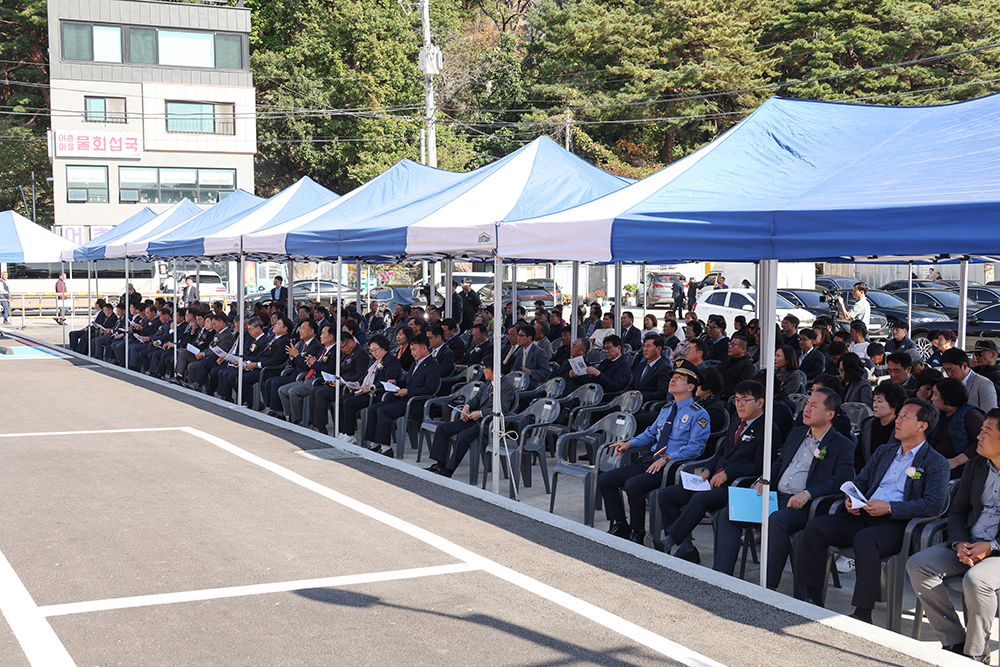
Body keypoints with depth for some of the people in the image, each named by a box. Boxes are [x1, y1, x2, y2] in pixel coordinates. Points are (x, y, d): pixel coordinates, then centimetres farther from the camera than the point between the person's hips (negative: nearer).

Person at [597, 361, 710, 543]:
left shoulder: (698, 414, -5)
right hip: (649, 460, 8)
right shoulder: (666, 410, 21)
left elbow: (695, 447, -14)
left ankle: (637, 534, -13)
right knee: (604, 480, -4)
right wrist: (629, 444, 14)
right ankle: (619, 526, 6)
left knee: (633, 485, -32)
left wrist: (666, 459, -21)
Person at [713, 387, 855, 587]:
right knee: (729, 514, -12)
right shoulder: (796, 434, 23)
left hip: (803, 506, -7)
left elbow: (841, 479, -12)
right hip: (776, 497, 7)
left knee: (777, 520, -38)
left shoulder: (843, 446, 1)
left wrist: (807, 494, -23)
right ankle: (721, 576, -14)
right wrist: (762, 481, 7)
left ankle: (769, 585, -31)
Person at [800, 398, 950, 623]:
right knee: (815, 527, -15)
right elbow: (860, 481, 25)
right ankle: (813, 599, -8)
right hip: (864, 517, 7)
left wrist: (889, 508, -19)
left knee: (864, 540, -38)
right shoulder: (883, 452, 23)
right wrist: (850, 499, 0)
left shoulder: (936, 463, 2)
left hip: (897, 524, -7)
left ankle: (863, 614, -32)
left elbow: (935, 504, -12)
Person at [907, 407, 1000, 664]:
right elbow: (957, 511, 15)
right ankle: (955, 642, -10)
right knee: (917, 565, -14)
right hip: (968, 546, 7)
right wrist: (961, 543, -5)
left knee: (976, 580, -36)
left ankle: (976, 654, -14)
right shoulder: (975, 466, 12)